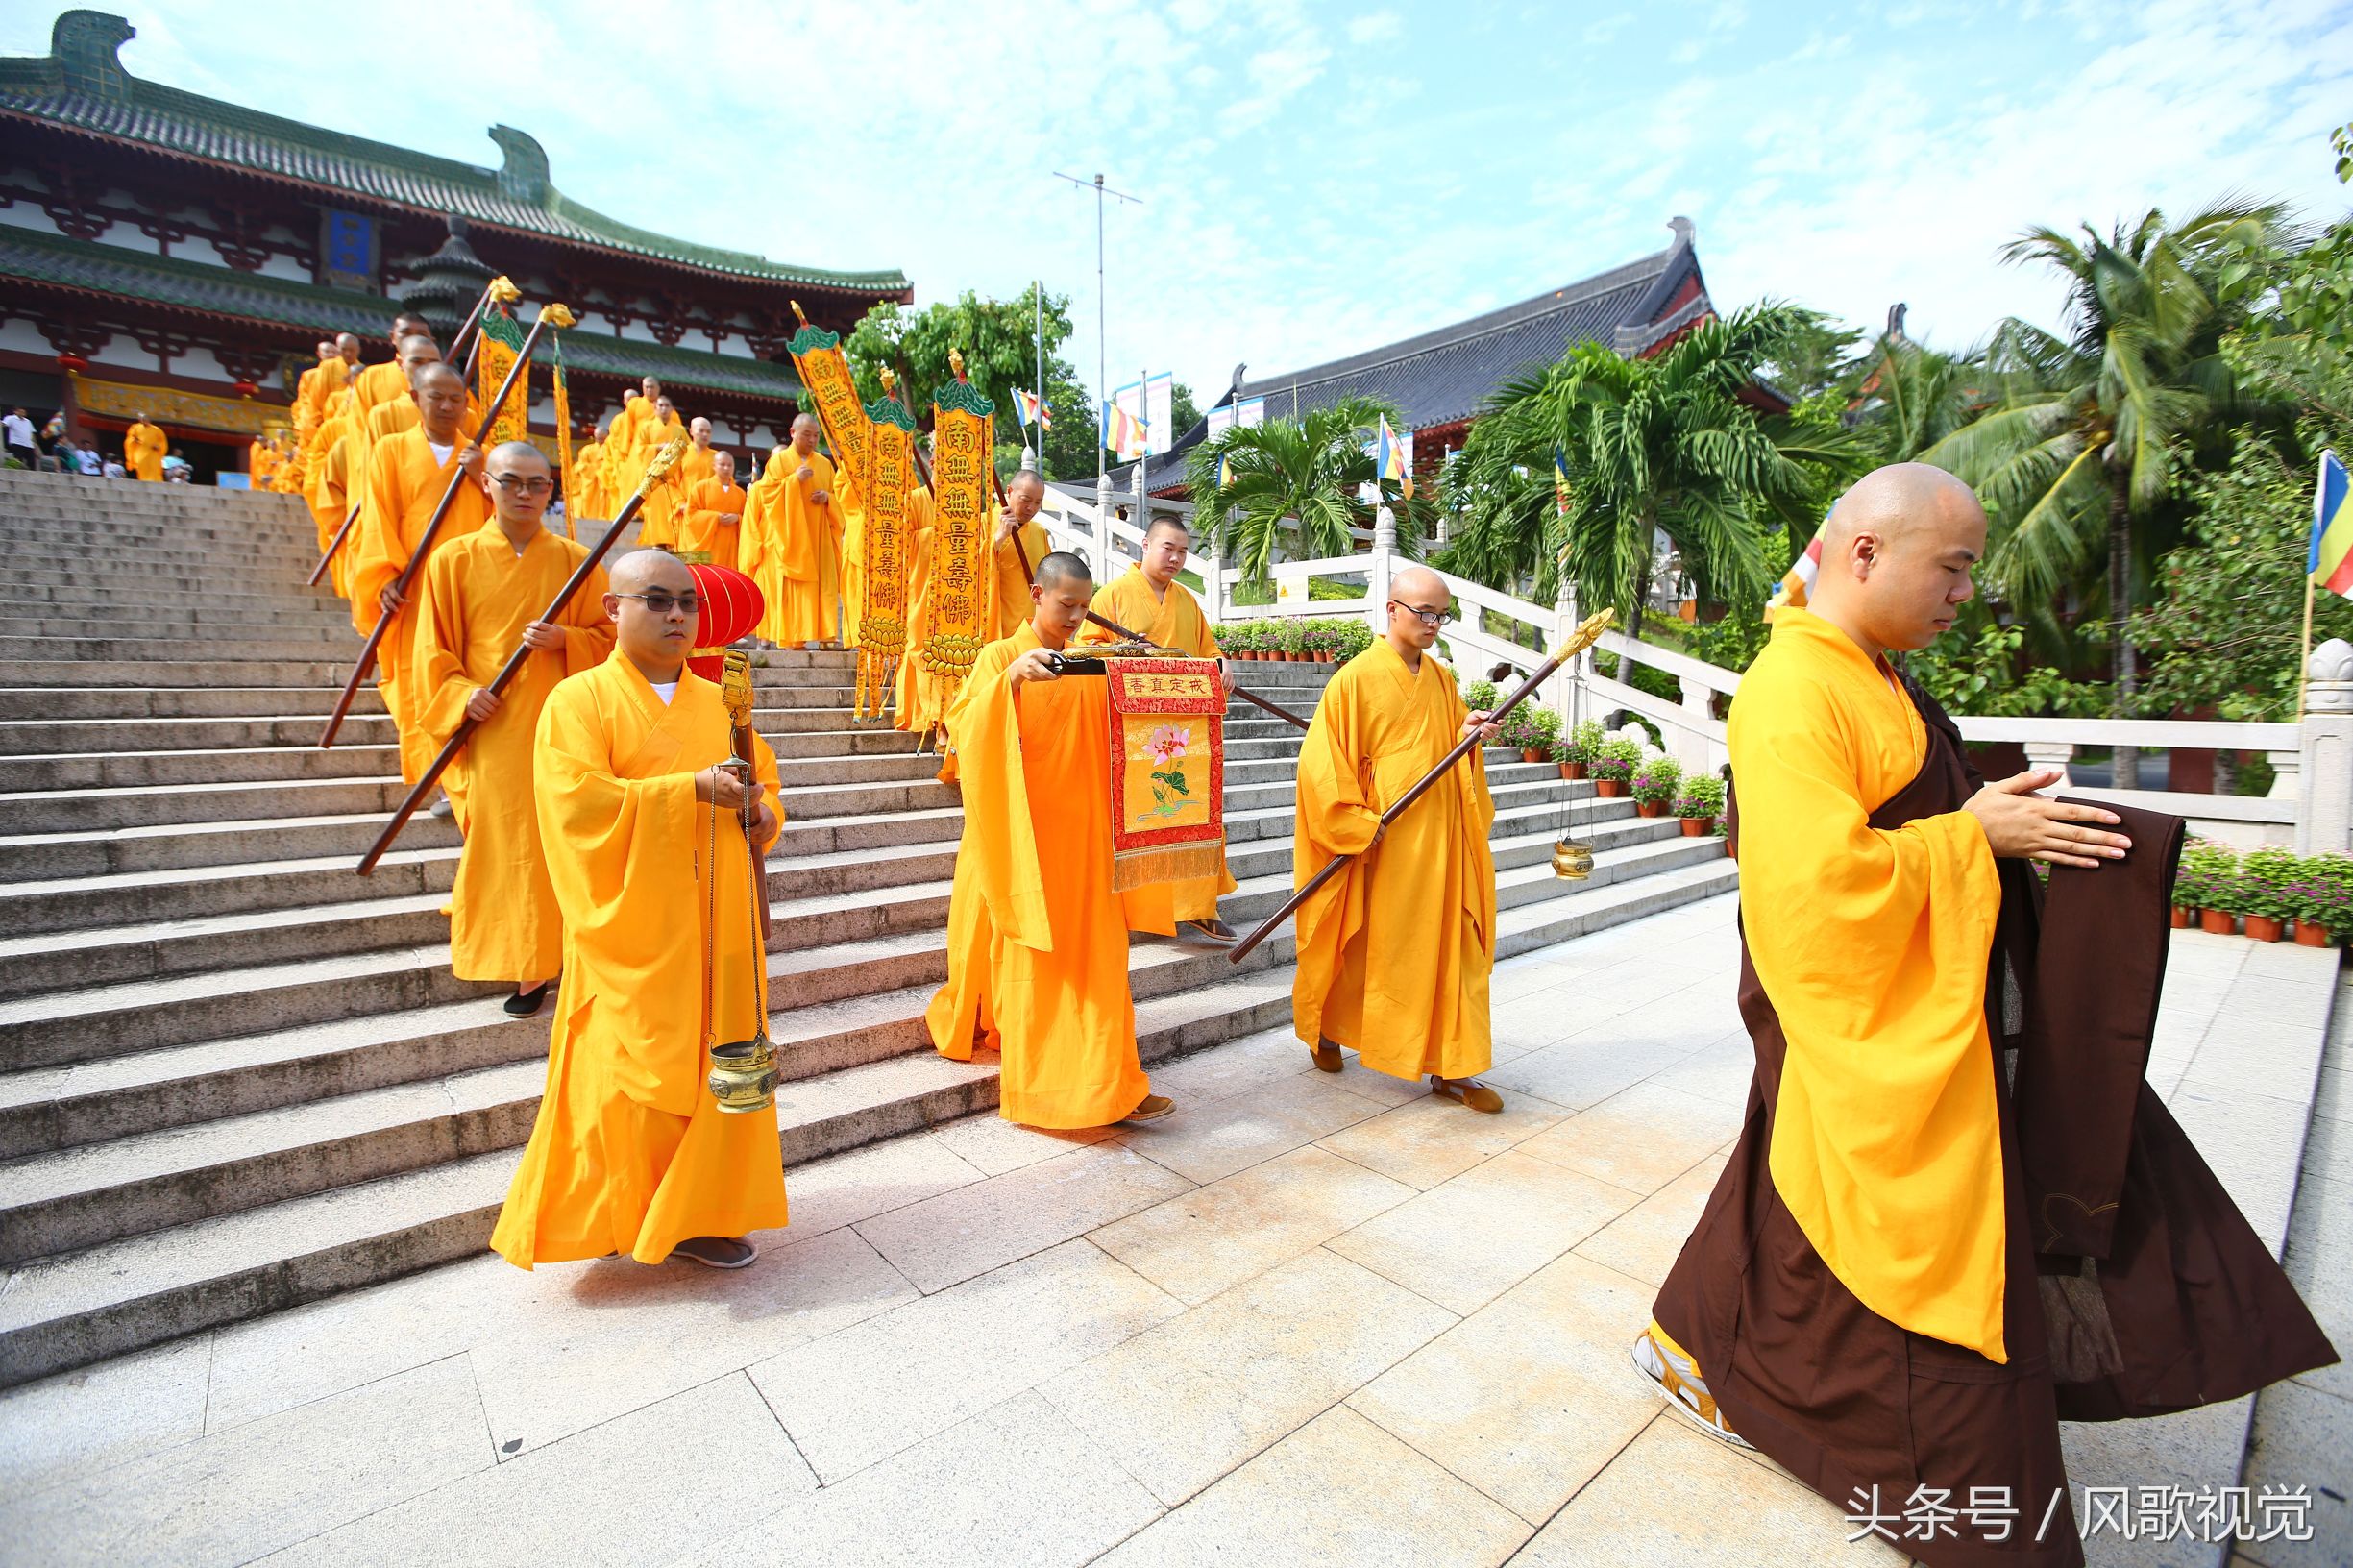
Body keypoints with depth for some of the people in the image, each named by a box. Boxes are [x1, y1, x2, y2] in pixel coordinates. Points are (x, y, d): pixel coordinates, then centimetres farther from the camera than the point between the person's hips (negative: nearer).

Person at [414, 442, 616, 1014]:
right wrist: (459, 696, -10)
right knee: (503, 848, 0)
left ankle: (553, 955, 14)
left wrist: (564, 640, -11)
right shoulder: (454, 560, 6)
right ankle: (524, 965, 12)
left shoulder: (575, 560, 6)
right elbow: (435, 649, 6)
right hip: (492, 729, 0)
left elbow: (608, 635, 8)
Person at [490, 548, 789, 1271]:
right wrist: (693, 789, -21)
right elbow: (577, 801, -15)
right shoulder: (579, 699, -3)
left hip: (718, 925, 5)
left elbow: (765, 783, 19)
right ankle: (614, 1214, 22)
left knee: (716, 1067, 8)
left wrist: (759, 813, -4)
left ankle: (699, 1214, 24)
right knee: (631, 1072, 1)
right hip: (631, 928, -4)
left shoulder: (719, 702, 13)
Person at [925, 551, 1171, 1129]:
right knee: (1029, 957, 1)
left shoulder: (1088, 665, 12)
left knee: (1094, 955, 4)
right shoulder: (1001, 656, -2)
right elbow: (963, 725, -17)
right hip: (1023, 838, -4)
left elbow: (1110, 744, 11)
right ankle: (1035, 1080, 13)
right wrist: (1012, 678, -31)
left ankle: (1106, 1080, 12)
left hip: (1081, 836, 5)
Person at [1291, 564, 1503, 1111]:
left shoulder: (1443, 679, 9)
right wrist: (1357, 826, -17)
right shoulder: (1356, 678, -10)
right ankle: (1325, 1026, 35)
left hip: (1439, 840, 6)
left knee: (1452, 949, 5)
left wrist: (1469, 735, -3)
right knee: (1365, 946, 10)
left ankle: (1451, 1068, 15)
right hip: (1380, 843, -5)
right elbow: (1321, 762, -12)